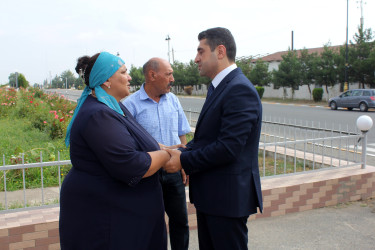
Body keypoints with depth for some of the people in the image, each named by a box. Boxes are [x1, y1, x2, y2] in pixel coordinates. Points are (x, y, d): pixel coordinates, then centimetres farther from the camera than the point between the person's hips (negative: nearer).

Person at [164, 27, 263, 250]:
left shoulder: (240, 90, -20)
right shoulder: (218, 87, 13)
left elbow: (228, 147, -26)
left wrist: (184, 161, -17)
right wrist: (182, 152, 0)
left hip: (228, 197, -10)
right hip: (209, 195, 10)